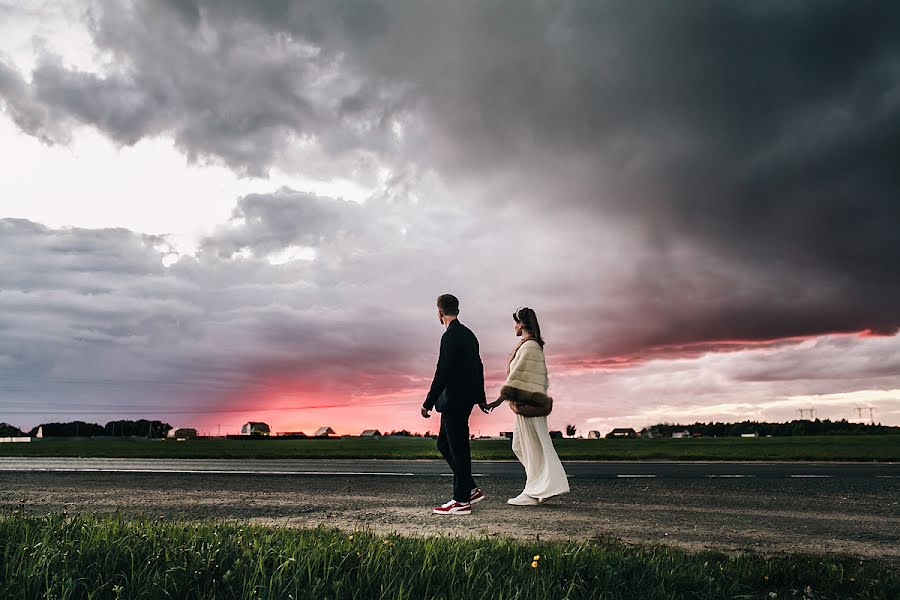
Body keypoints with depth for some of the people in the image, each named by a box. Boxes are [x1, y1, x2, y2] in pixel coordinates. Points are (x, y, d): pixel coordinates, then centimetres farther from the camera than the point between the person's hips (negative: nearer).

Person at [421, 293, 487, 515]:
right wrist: (481, 397, 27)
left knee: (458, 449, -1)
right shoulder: (468, 334, 13)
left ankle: (462, 501, 8)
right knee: (444, 443, 17)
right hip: (466, 398, 10)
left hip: (455, 400, -10)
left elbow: (442, 373, -20)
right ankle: (471, 489, 20)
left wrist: (428, 403, -16)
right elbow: (478, 367, 19)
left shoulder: (450, 336, -16)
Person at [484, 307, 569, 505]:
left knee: (532, 448, -1)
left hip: (527, 403, -10)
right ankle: (549, 486, 18)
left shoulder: (529, 346, -15)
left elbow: (517, 374, -21)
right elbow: (542, 377, 21)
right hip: (533, 400, 10)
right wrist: (542, 397, 27)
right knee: (519, 446, 14)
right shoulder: (535, 345, 15)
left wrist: (501, 398, -23)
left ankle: (533, 494, 8)